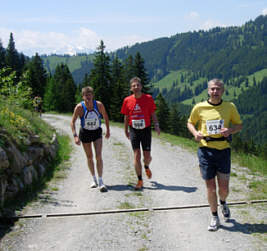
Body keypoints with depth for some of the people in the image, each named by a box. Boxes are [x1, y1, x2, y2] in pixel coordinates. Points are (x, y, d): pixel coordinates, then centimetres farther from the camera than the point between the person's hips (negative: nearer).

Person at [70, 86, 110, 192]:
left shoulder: (99, 105, -16)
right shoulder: (79, 107, -19)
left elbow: (105, 116, 2)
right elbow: (72, 122, -11)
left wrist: (108, 130, 8)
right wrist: (75, 136, -22)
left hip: (97, 132, 0)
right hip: (85, 133, 0)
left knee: (98, 156, -12)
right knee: (89, 157, 9)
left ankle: (100, 181, -10)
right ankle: (94, 179, 27)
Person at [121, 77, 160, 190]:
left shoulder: (148, 98, -4)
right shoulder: (127, 100, 0)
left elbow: (153, 114, 1)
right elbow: (126, 117, 10)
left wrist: (156, 125, -12)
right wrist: (126, 131, 14)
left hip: (146, 130, 0)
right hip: (133, 131, 0)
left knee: (147, 156, 4)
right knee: (136, 156, -4)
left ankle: (146, 167, 41)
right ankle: (140, 181, 6)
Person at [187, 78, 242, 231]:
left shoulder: (230, 107, 1)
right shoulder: (199, 108, -1)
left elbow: (239, 125, 11)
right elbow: (190, 123, 14)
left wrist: (230, 130, -11)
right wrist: (195, 133, -7)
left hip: (223, 150, 1)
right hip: (205, 150, 0)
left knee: (224, 188, 3)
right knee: (210, 187, 4)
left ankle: (223, 203, 40)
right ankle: (214, 217, 21)